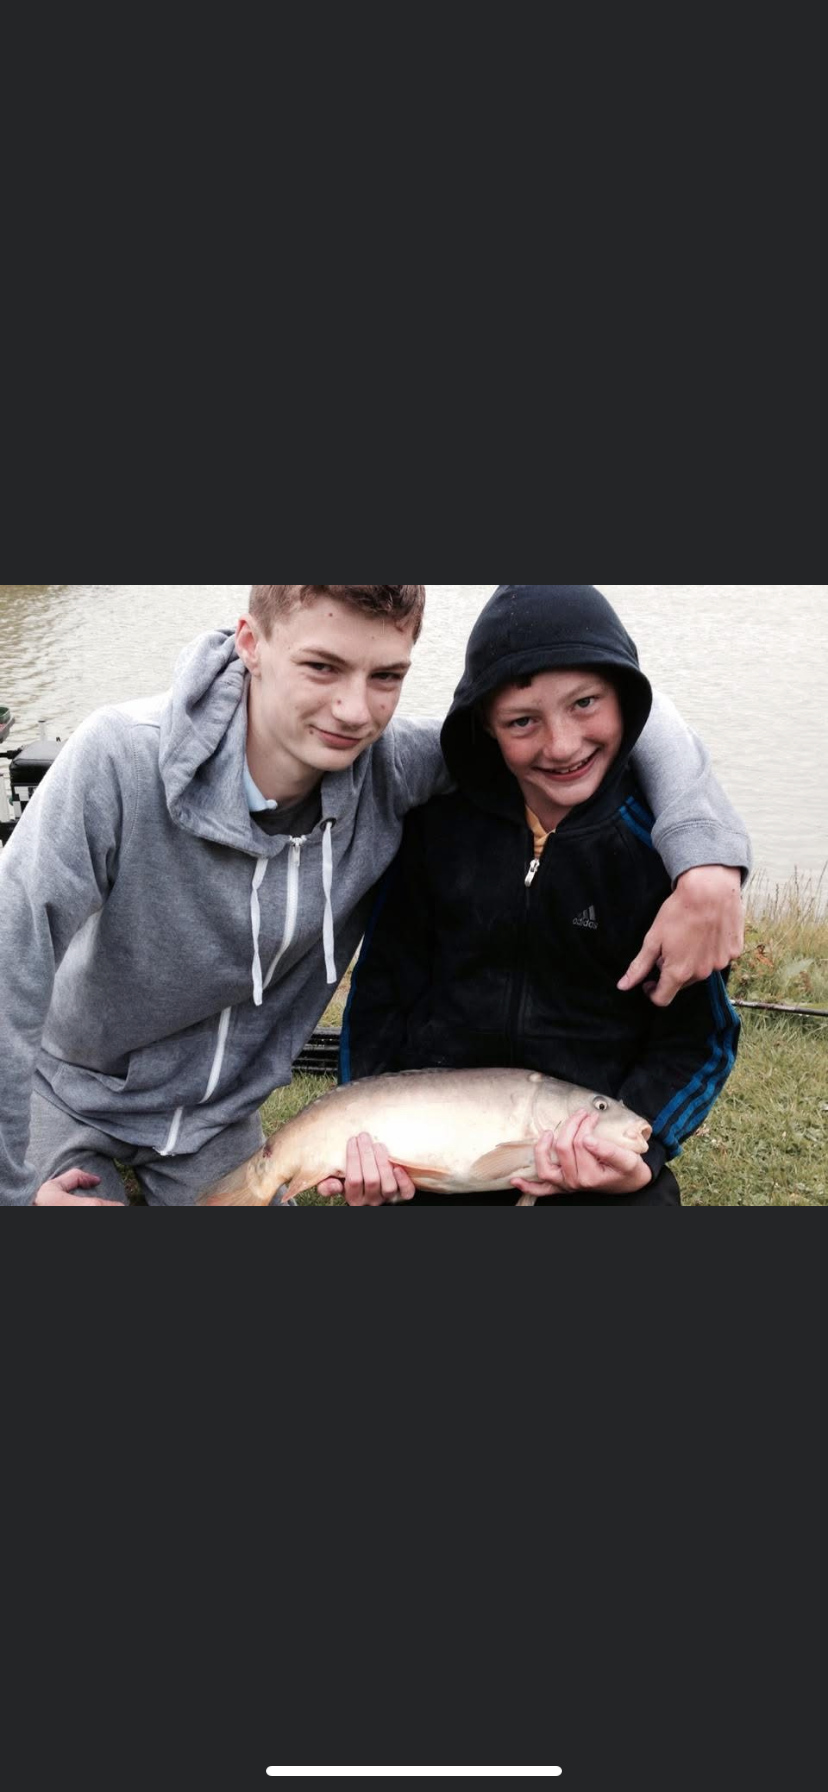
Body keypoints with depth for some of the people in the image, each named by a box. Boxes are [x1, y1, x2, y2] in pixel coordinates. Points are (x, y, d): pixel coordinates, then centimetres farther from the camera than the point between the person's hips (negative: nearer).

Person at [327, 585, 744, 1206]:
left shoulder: (662, 840, -12)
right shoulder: (439, 820, -7)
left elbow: (699, 1036, -7)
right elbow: (384, 984, -1)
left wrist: (636, 1151, -23)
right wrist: (365, 1131, -11)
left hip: (599, 1133, -1)